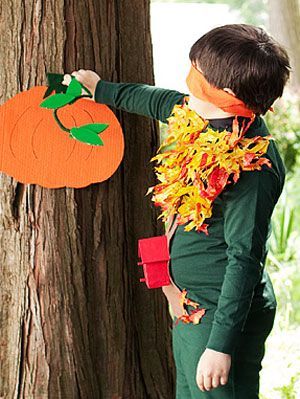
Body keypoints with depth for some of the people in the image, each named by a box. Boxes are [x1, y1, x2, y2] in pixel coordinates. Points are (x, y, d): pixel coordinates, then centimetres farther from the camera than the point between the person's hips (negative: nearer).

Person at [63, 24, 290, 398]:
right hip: (191, 309, 10)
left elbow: (244, 259, -24)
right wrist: (103, 90, 38)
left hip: (224, 316, -10)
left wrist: (220, 345, -23)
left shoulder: (252, 167, -24)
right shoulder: (210, 120, 3)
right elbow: (166, 102, 26)